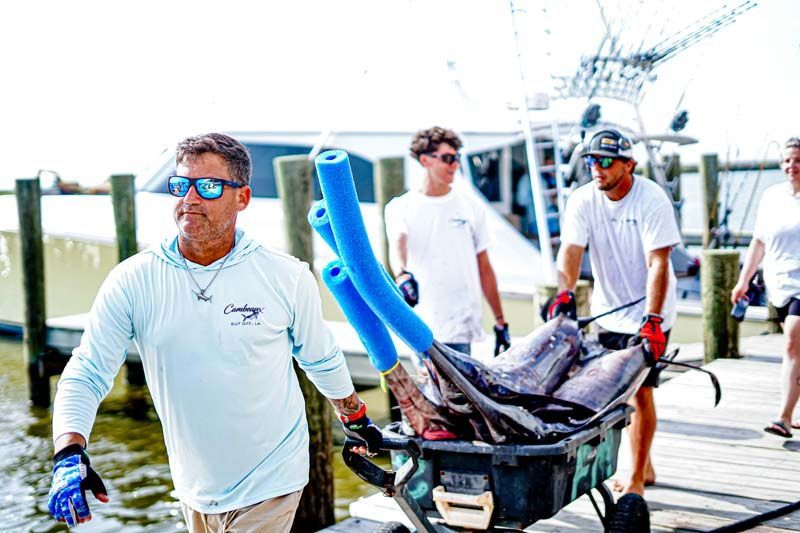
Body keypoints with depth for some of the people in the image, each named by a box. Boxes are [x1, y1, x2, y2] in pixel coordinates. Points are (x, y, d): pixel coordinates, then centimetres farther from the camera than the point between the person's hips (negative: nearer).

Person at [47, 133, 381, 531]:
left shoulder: (287, 278, -11)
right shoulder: (132, 281, -10)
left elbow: (323, 361, 4)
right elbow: (85, 374, -9)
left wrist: (357, 419, 18)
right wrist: (70, 456, -25)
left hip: (269, 485, -2)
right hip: (193, 488, 3)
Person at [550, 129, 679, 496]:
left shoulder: (652, 199, -17)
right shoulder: (582, 200, -5)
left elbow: (658, 265, -23)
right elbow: (570, 250, -15)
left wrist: (651, 320, -32)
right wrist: (564, 293, -34)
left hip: (648, 313, -5)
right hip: (608, 311, 5)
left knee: (640, 392, -7)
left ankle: (636, 479, 3)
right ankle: (645, 467, 27)